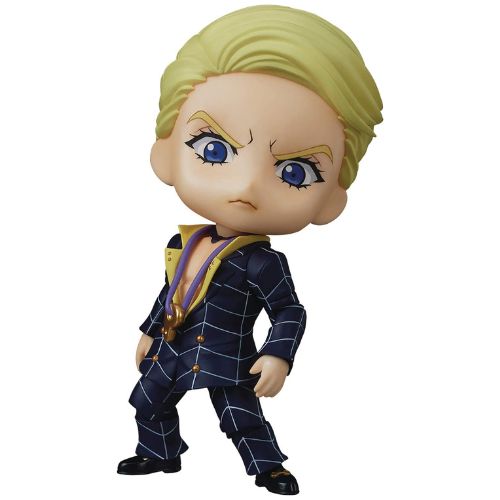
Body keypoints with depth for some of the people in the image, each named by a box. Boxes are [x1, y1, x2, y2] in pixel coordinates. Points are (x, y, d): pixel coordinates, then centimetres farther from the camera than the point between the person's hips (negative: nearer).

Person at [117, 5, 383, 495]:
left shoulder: (261, 262, -21)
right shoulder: (183, 244, -5)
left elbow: (290, 311, -15)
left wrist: (278, 357, -24)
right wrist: (149, 332, 15)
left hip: (227, 360, -6)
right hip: (171, 348, 7)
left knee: (242, 417, 1)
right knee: (149, 402, 20)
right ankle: (159, 454, 43)